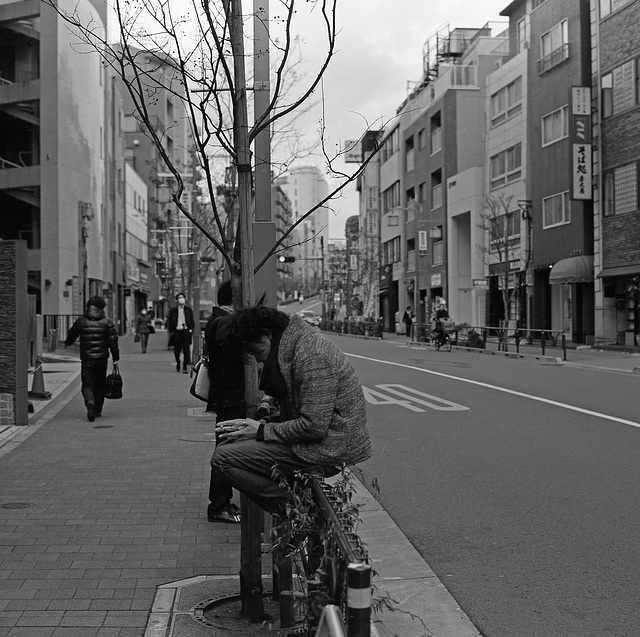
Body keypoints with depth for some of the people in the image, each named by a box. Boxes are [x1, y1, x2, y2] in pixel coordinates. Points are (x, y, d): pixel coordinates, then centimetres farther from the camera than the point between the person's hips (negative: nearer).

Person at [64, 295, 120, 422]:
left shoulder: (81, 322, 0)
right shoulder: (107, 322, -2)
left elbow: (72, 334, 17)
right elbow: (113, 341, -4)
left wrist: (67, 343, 38)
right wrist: (115, 357, 3)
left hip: (87, 359, -1)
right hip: (102, 358, 1)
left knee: (87, 384, 1)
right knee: (100, 384, 15)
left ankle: (90, 402, -28)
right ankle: (97, 410, 21)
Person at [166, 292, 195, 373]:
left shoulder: (188, 310, 8)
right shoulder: (173, 310, 4)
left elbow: (192, 321, 12)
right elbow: (169, 322, 7)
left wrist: (191, 329, 1)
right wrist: (171, 331, -1)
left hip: (186, 332, 0)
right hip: (176, 332, 0)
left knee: (186, 350, -8)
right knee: (177, 351, 8)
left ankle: (185, 368, -4)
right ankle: (178, 364, 34)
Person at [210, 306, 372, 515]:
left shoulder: (311, 356, -19)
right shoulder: (292, 348, 12)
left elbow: (314, 427, -23)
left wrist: (262, 430, -12)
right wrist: (263, 423, 3)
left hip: (329, 449, -11)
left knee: (223, 458, -13)